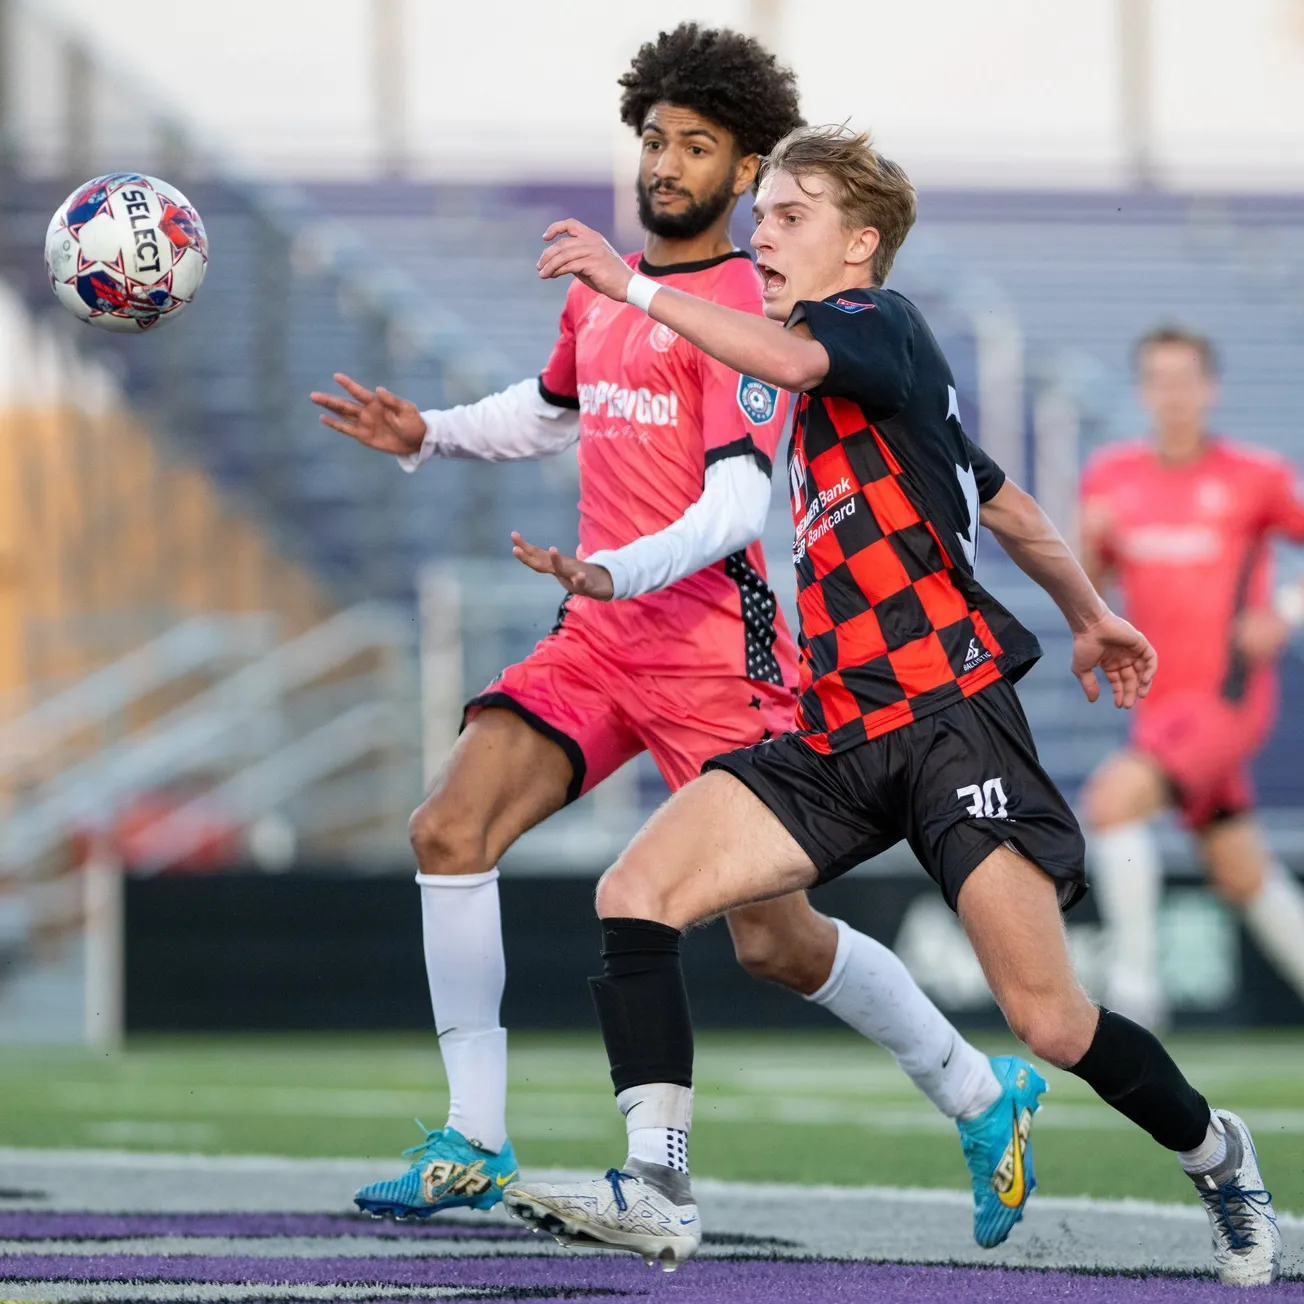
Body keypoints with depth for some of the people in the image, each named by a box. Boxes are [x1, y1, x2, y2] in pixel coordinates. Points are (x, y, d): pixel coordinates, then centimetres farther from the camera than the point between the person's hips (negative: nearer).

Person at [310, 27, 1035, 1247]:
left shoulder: (742, 307, -11)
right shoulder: (601, 289, 14)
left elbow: (738, 502, -20)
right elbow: (554, 409, 34)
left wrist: (619, 571, -35)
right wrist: (428, 434, 18)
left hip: (712, 644, -7)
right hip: (596, 641, 7)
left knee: (773, 942, -4)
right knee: (449, 830, -12)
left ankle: (979, 1093, 19)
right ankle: (474, 1145, -7)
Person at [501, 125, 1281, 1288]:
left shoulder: (884, 326, -5)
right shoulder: (826, 390, 21)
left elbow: (788, 357, -30)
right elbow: (1002, 499, 32)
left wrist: (631, 284, -36)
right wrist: (1087, 615, 45)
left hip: (949, 711, -9)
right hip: (841, 734, 9)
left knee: (1051, 1022, -9)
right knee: (634, 896, -11)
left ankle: (1216, 1154, 20)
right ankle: (657, 1196, -16)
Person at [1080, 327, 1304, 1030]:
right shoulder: (1111, 476, 6)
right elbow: (1084, 590, 12)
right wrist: (1089, 542, -9)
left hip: (1229, 694, -6)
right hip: (1163, 701, 6)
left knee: (1113, 798, -24)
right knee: (1242, 874, 12)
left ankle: (1134, 981, -18)